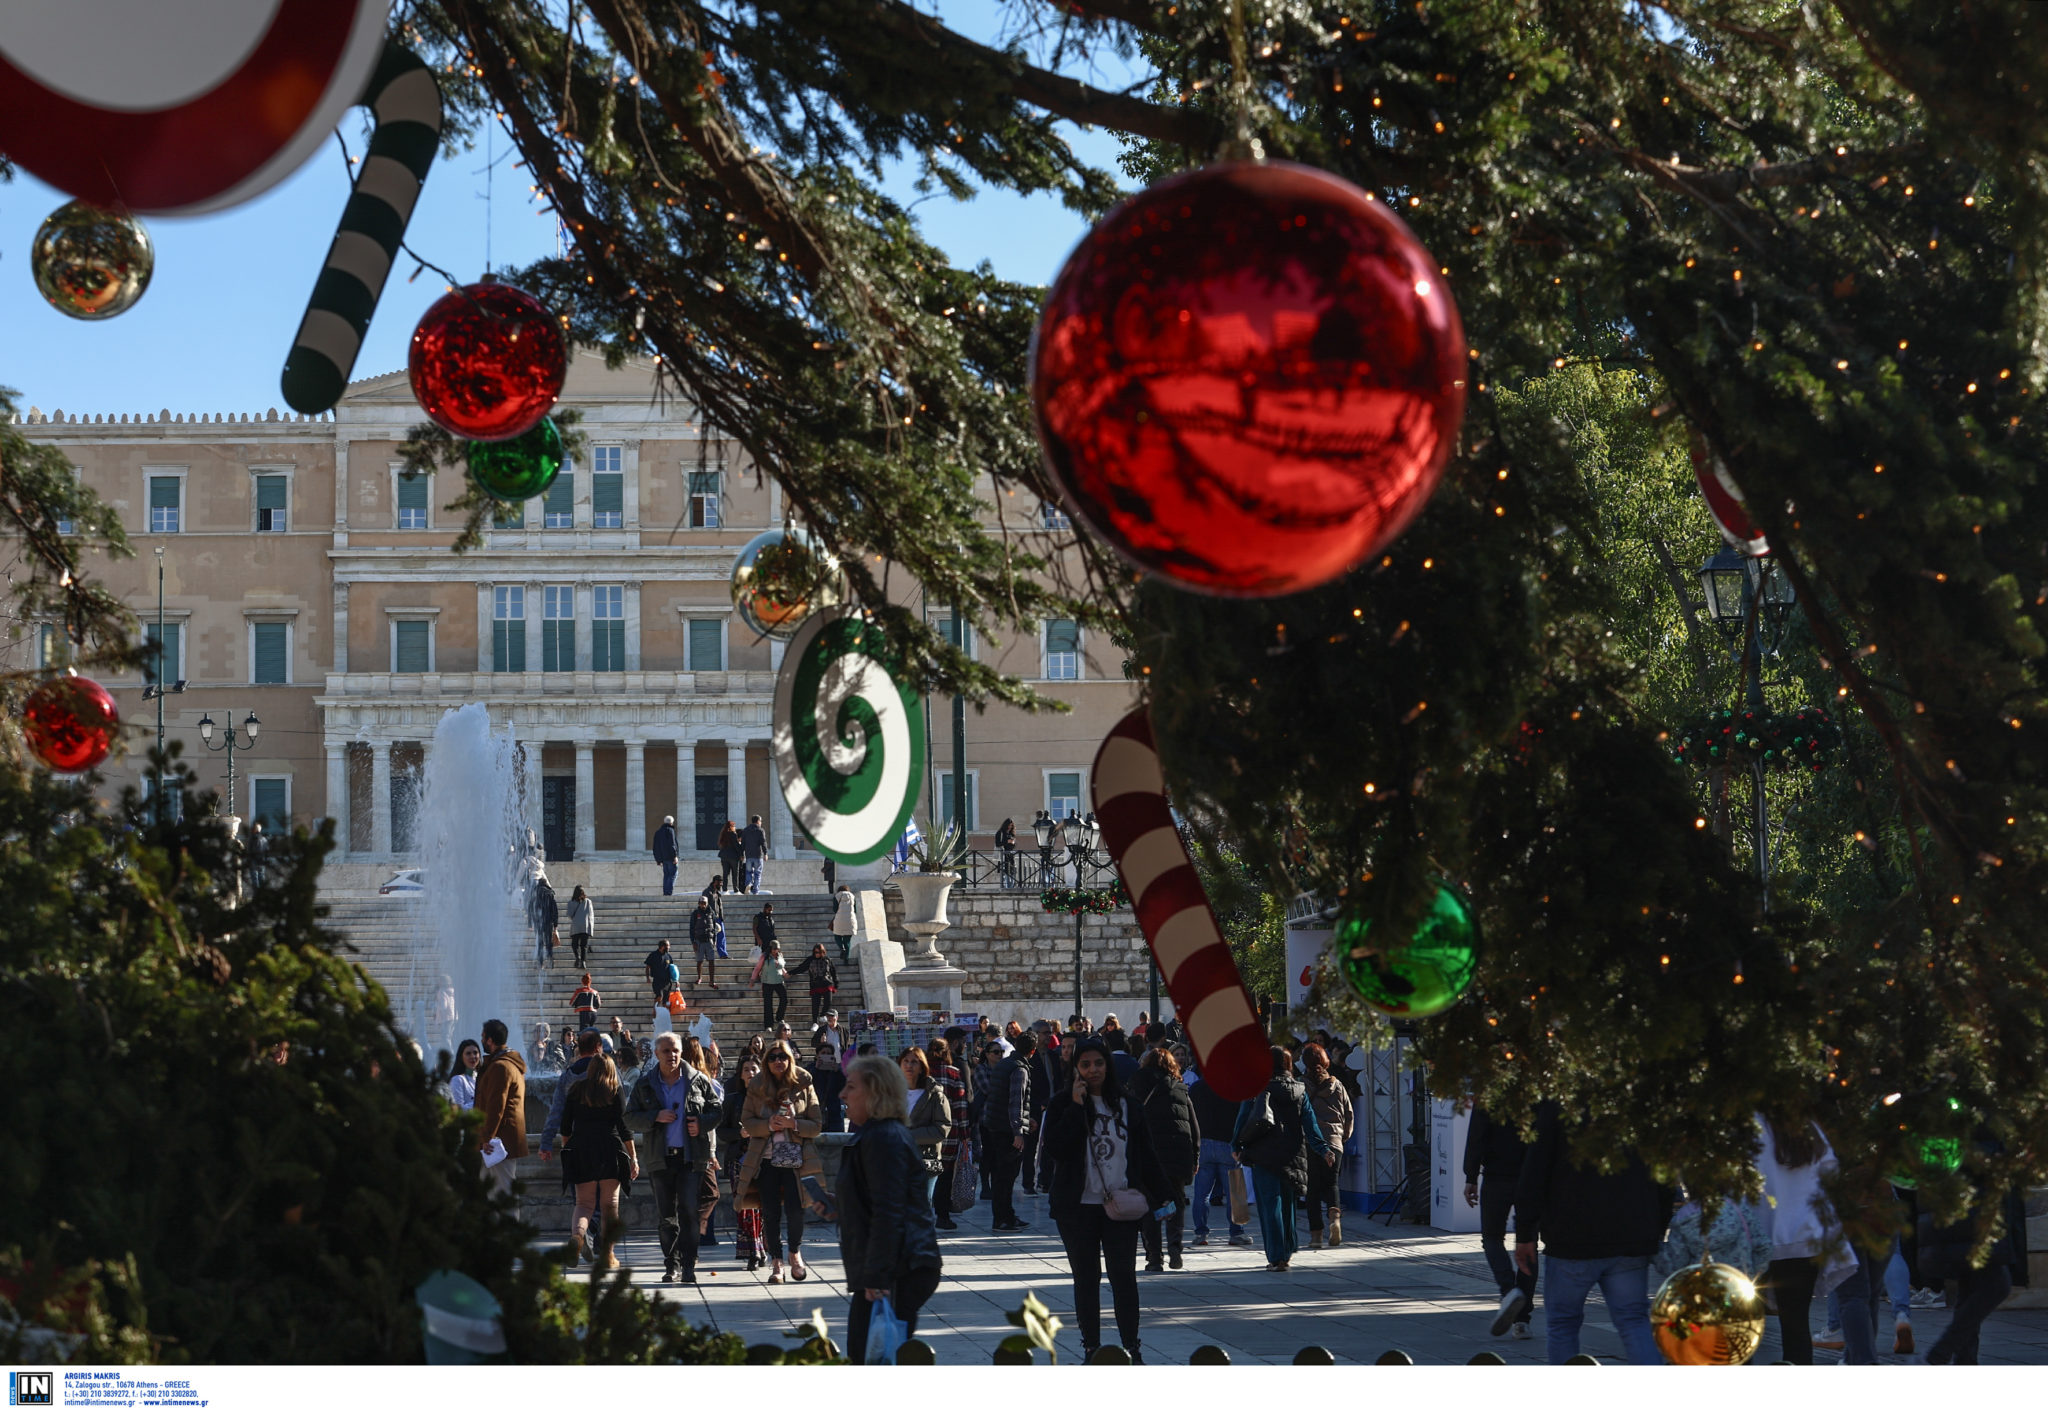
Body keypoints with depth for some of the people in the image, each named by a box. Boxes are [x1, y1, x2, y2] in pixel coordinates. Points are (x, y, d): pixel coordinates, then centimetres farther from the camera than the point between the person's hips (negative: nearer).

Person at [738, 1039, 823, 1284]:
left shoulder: (804, 1087, 2)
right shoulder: (756, 1088, 6)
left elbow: (817, 1125, 1)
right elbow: (746, 1122, 5)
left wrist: (794, 1124, -17)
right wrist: (768, 1125, -13)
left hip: (795, 1159, -1)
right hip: (766, 1158, 2)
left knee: (794, 1208, -9)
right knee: (770, 1211, 0)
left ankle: (795, 1253, 17)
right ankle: (775, 1262, 11)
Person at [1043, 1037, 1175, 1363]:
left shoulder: (1125, 1104, 8)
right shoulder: (1064, 1104, 1)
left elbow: (1145, 1153, 12)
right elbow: (1055, 1149, -14)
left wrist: (1162, 1194, 10)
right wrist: (1076, 1107, -16)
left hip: (1120, 1205, 1)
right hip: (1078, 1206, -1)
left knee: (1124, 1276, -3)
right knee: (1086, 1278, 4)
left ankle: (1131, 1349, 2)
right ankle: (1090, 1348, 11)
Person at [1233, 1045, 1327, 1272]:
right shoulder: (1298, 1091, 4)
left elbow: (1243, 1118, -2)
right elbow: (1310, 1123, 1)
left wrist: (1236, 1146, 8)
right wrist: (1323, 1149, 4)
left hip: (1264, 1155, -3)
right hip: (1292, 1156, 3)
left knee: (1269, 1205, -4)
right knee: (1287, 1204, 18)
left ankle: (1277, 1258, -11)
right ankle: (1288, 1251, 29)